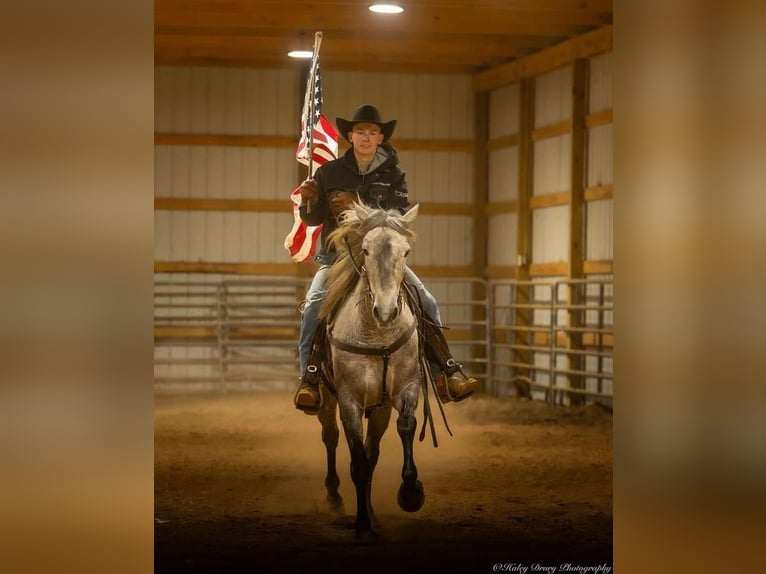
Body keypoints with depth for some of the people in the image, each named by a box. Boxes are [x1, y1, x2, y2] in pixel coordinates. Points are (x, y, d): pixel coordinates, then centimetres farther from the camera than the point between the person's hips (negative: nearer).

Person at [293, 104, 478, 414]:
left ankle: (446, 375, -7)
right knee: (314, 303, -27)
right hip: (337, 254, -1)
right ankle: (309, 379, -24)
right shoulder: (329, 173, 3)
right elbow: (313, 218, 6)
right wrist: (308, 200, -18)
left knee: (426, 301, -11)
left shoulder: (393, 175, 4)